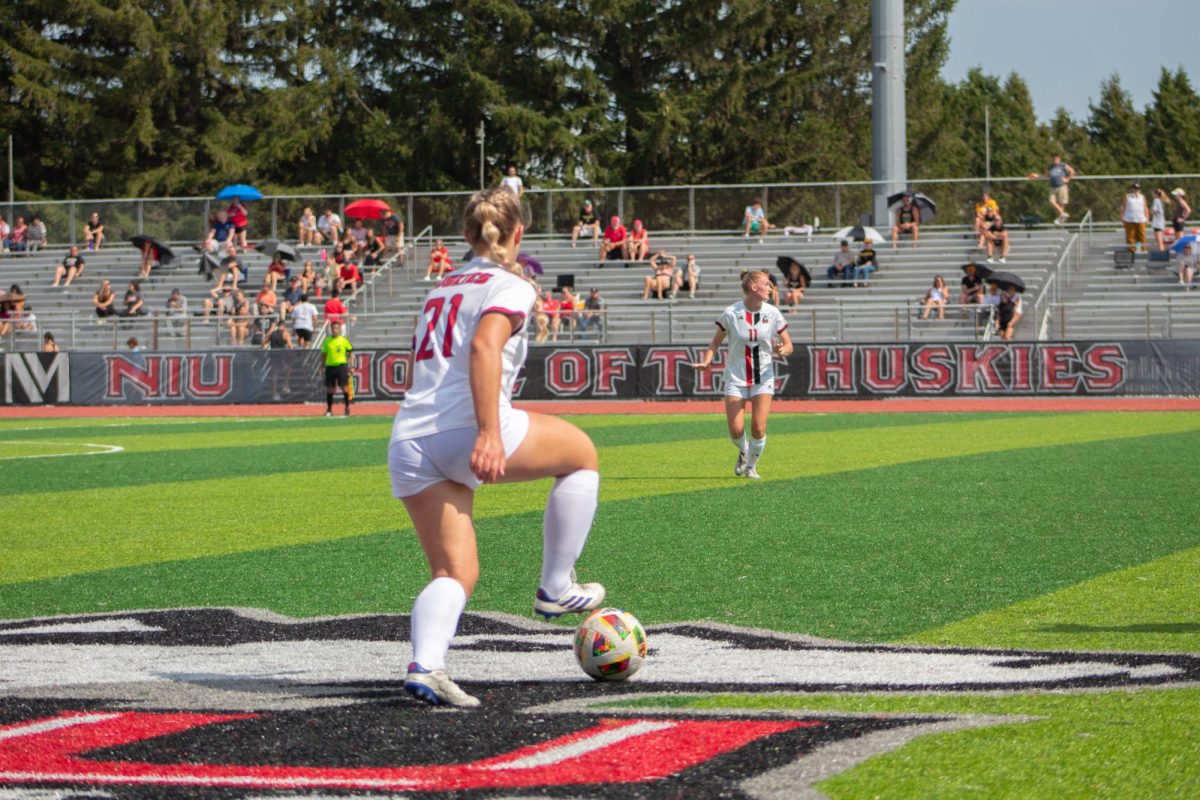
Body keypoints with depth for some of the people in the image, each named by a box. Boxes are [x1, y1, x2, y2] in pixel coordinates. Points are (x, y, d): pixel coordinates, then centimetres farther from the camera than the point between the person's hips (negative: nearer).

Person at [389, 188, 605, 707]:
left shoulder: (439, 291, 25)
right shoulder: (511, 287, 3)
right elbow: (484, 347, -15)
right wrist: (489, 434, -23)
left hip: (407, 441, 7)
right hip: (466, 428, -7)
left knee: (455, 573, 7)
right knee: (582, 453, 19)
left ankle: (425, 666, -20)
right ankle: (556, 587, 19)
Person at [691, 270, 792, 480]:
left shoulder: (772, 313, -3)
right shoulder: (731, 313, -8)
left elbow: (788, 346, 3)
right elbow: (715, 342, 4)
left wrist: (781, 351, -20)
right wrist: (706, 361, -14)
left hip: (763, 378, 1)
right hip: (736, 378, -1)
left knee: (758, 428, -11)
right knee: (736, 431, -7)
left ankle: (751, 466, 15)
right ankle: (743, 452, 29)